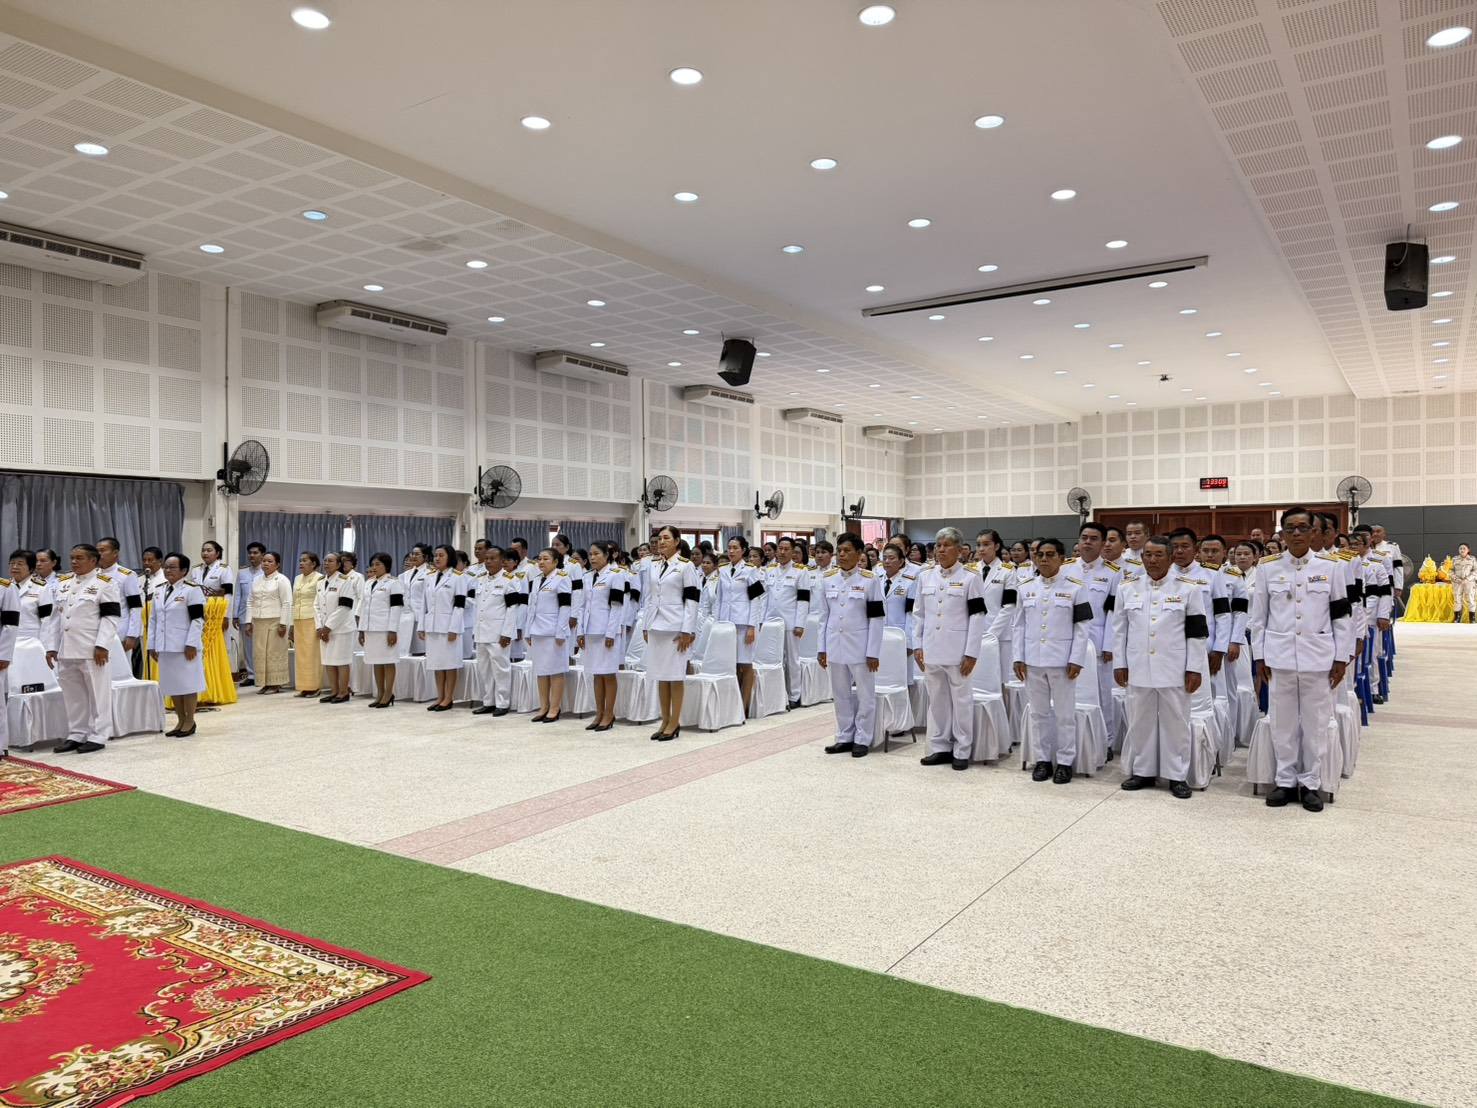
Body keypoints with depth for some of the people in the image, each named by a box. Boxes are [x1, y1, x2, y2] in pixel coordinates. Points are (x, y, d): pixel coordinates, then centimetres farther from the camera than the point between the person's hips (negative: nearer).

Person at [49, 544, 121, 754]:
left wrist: (102, 646, -17)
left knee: (97, 694, 0)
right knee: (72, 695, 13)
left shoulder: (105, 583, -5)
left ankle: (98, 737, 6)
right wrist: (52, 647, 13)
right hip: (66, 650, 7)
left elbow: (111, 617, -10)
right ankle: (76, 735, 22)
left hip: (91, 650, -7)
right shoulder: (63, 583, 16)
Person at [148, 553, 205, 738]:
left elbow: (198, 619, -13)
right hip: (165, 647, 7)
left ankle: (190, 721, 8)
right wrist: (152, 645, 12)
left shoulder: (192, 590, -8)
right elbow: (153, 620, 17)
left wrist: (191, 644, -18)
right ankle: (180, 720, 20)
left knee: (188, 683, -1)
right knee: (172, 685, 11)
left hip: (185, 647, -7)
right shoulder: (159, 592, 14)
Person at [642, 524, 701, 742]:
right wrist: (645, 626, 11)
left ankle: (675, 722, 5)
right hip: (656, 625, 5)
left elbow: (692, 600, -8)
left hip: (675, 626, -5)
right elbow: (648, 597, 16)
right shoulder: (653, 566, 12)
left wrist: (687, 631, -13)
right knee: (660, 675, 7)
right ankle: (665, 721, 15)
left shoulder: (686, 566, -4)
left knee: (675, 675, -2)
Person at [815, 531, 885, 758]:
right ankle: (845, 737, 23)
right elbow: (824, 616, 8)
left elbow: (876, 618, -7)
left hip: (860, 646, -4)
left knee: (865, 695, 5)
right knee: (841, 695, 12)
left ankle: (862, 739, 16)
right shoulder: (826, 578, 4)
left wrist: (873, 652, -10)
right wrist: (821, 648, 5)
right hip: (835, 645, 4)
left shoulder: (870, 580, -6)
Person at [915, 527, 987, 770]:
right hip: (932, 650, 4)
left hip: (957, 650, -4)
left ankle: (962, 751, 15)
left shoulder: (971, 577, -5)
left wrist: (971, 653, -11)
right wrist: (918, 646, 7)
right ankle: (939, 747, 22)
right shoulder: (926, 576, 8)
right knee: (936, 700, 12)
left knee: (961, 700, 5)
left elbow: (977, 616, -7)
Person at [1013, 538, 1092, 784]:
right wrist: (1018, 658, 3)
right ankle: (1043, 759, 21)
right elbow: (1019, 625, 8)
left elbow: (1082, 627, -4)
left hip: (1062, 661, -3)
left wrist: (1076, 660, -9)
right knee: (1039, 712, 11)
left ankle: (1065, 761, 16)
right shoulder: (1025, 588, 6)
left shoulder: (1074, 587, -3)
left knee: (1064, 713, 5)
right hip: (1033, 660, 3)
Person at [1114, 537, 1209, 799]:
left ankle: (1178, 776, 15)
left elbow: (1197, 632, -2)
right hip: (1138, 669, 2)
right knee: (1140, 721, 9)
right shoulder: (1128, 587, 4)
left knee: (1175, 722, 5)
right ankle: (1142, 771, 22)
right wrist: (1119, 664, 4)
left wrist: (1194, 669, -6)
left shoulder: (1189, 588, -2)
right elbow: (1120, 629, 7)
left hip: (1174, 670, -2)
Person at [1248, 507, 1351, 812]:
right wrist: (1260, 656, 3)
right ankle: (1285, 781, 19)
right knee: (1282, 722, 7)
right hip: (1280, 656, 0)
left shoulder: (1329, 565, 0)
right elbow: (1258, 616, 5)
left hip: (1318, 656, 0)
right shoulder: (1267, 567, 0)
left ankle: (1311, 783, 19)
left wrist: (1340, 658, 0)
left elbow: (1340, 615, 2)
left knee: (1315, 723, 6)